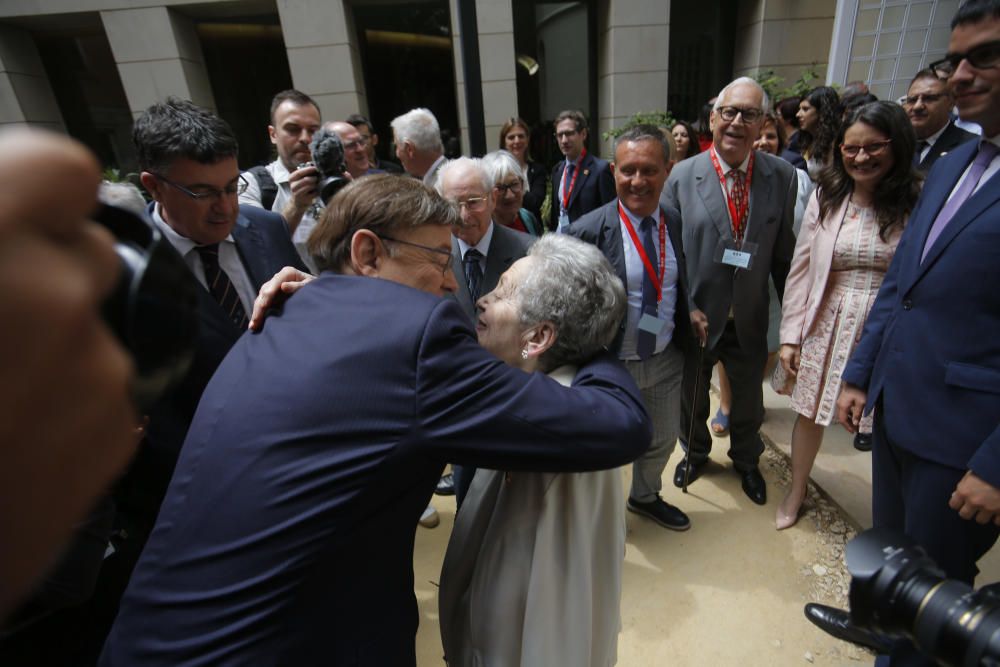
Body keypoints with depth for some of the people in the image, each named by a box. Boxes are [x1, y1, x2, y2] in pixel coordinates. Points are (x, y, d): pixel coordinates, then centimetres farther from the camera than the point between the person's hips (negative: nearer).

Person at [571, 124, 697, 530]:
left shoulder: (678, 223, -2)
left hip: (666, 359, 5)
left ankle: (645, 497, 56)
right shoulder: (587, 231, -19)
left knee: (662, 440, 25)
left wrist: (691, 314, -3)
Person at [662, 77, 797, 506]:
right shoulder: (681, 176, -11)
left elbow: (784, 252, -1)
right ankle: (696, 453, 51)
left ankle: (746, 461, 52)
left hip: (749, 320, 2)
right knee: (692, 397, 21)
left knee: (748, 401, 22)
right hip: (696, 317, -1)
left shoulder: (782, 176, -5)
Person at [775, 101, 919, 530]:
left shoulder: (917, 203, -6)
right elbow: (800, 270, 0)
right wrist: (790, 337, -2)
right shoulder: (826, 198, 0)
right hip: (828, 325, 2)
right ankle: (796, 491, 39)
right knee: (810, 411, 14)